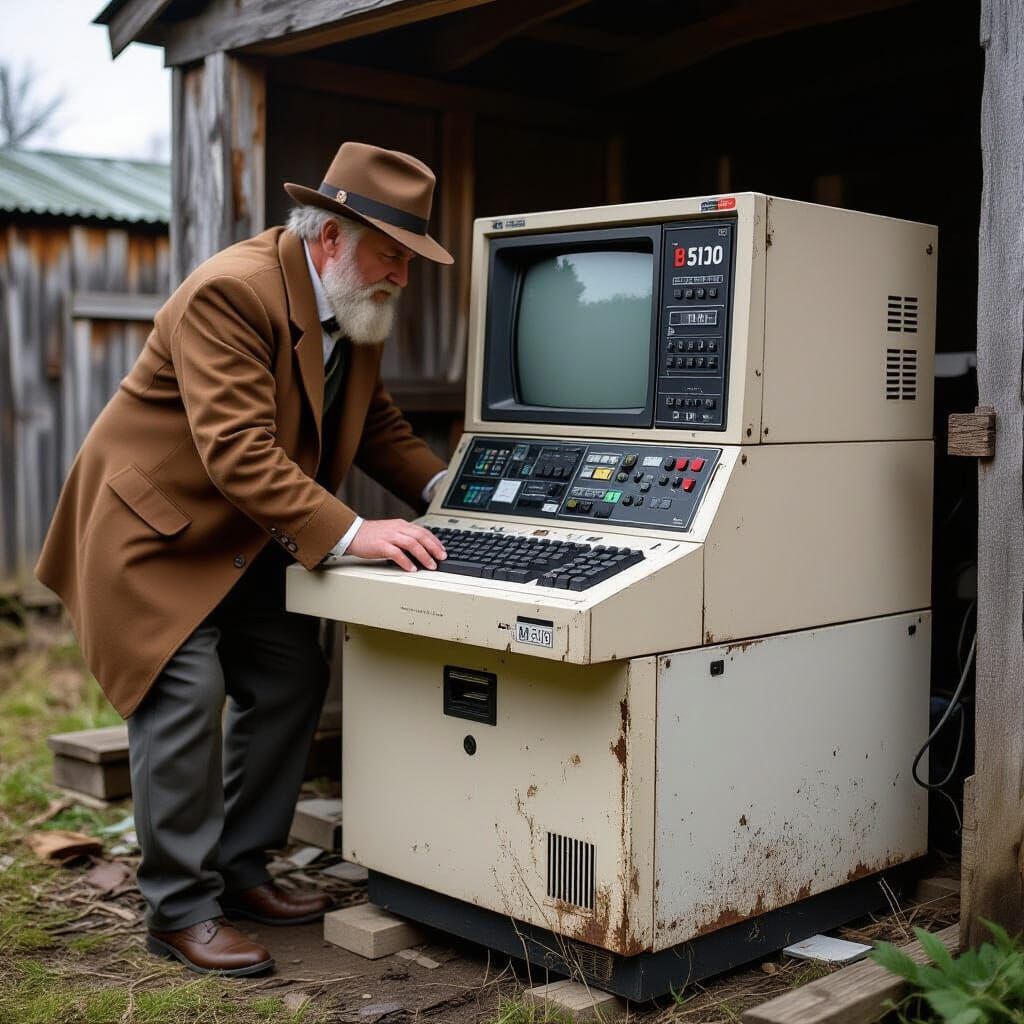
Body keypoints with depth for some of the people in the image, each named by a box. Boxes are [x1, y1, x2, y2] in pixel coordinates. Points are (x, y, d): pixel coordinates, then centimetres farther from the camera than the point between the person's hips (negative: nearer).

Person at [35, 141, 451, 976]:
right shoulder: (231, 293, -28)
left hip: (249, 535, 9)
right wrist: (349, 533, -39)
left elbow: (376, 420, 12)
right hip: (155, 525, -9)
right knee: (184, 698, -12)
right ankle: (181, 911, 2)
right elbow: (238, 452, -35)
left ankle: (239, 870, 22)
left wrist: (440, 485, -5)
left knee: (290, 683, 7)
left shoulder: (358, 308, 0)